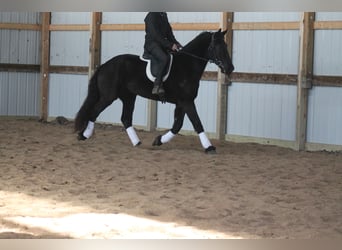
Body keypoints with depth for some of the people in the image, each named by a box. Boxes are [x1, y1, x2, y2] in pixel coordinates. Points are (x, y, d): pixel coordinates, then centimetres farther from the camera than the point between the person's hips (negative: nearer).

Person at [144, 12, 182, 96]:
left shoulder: (163, 15, 16)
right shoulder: (151, 16, -10)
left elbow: (169, 32, 18)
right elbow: (155, 35, -18)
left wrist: (175, 43, 1)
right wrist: (170, 45, -21)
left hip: (162, 44, 9)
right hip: (152, 44, -9)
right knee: (164, 58, -34)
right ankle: (157, 86, -35)